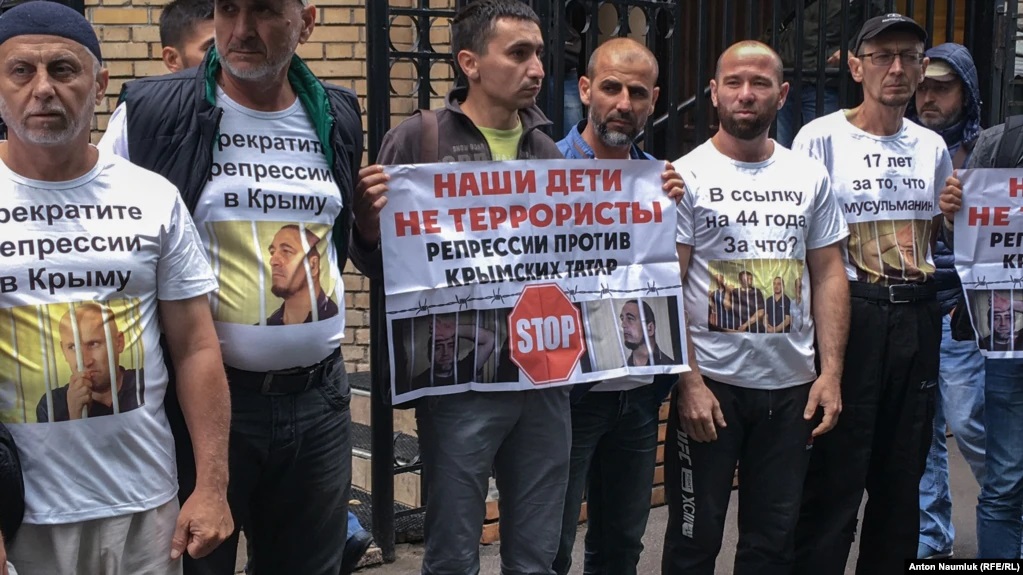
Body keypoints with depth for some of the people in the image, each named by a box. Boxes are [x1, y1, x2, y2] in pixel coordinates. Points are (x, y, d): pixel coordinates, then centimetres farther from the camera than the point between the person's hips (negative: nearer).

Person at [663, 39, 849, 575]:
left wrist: (831, 371, 0)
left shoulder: (809, 177, 7)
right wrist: (689, 382, -14)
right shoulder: (687, 175, -4)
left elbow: (828, 275, 9)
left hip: (792, 386, 3)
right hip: (709, 383, -3)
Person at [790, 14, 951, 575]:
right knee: (836, 471, -3)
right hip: (849, 312, -5)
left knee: (903, 470, 12)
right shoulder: (821, 138, -5)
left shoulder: (932, 146, 10)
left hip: (918, 317, 5)